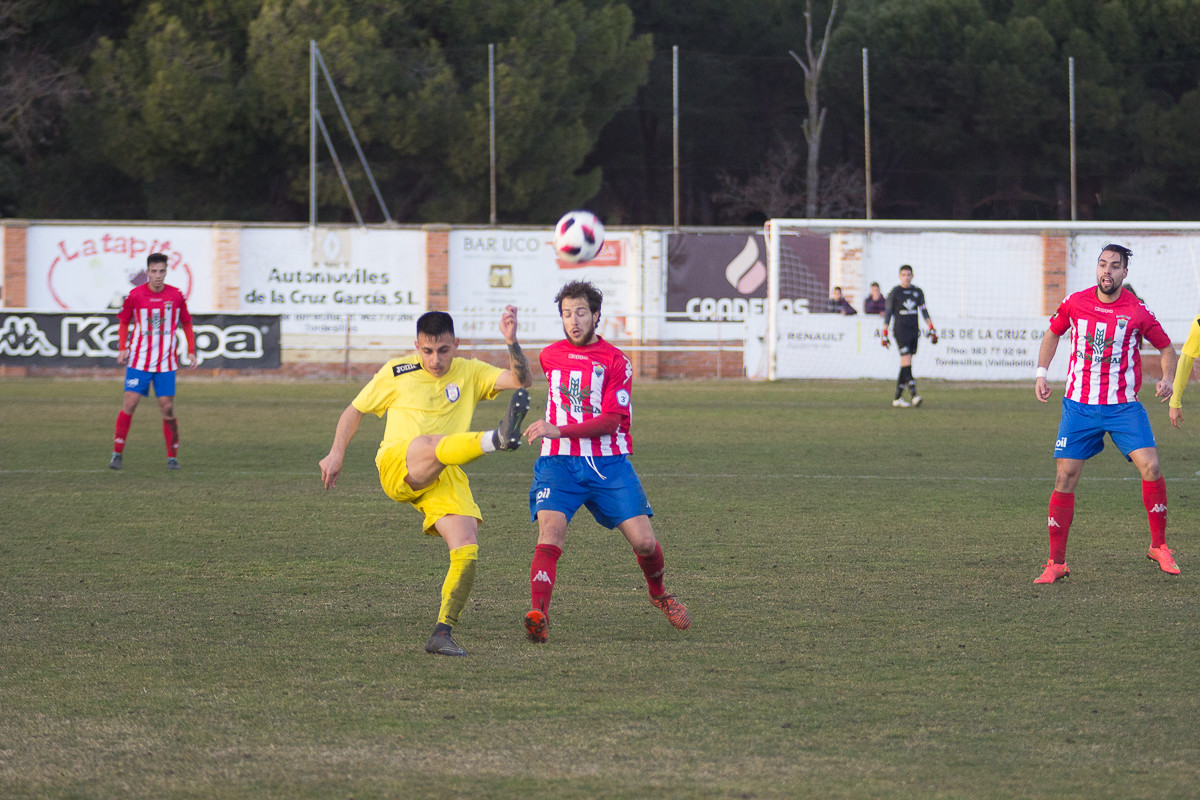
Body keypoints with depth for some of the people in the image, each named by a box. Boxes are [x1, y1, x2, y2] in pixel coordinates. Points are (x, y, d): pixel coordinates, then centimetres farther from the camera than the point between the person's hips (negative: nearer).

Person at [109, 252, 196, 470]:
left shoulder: (176, 296, 0)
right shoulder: (135, 295, -4)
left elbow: (186, 324, 12)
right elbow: (123, 322, 9)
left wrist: (191, 351, 5)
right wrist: (122, 348, -2)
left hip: (166, 362, 1)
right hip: (139, 360, -1)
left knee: (167, 409, -2)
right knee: (129, 403, -8)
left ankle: (172, 456, 10)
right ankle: (118, 453, 0)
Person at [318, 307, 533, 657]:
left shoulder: (470, 373, 13)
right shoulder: (396, 373, 10)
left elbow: (521, 380, 0)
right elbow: (355, 410, 20)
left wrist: (512, 342, -16)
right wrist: (336, 454, 8)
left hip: (446, 477, 3)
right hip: (396, 466, -3)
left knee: (467, 550, -16)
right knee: (434, 443, -38)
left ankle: (442, 632, -8)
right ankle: (497, 439, -69)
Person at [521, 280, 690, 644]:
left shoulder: (615, 361, -2)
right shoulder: (551, 355, 12)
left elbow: (611, 421, -12)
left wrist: (558, 430, -20)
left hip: (608, 463, -1)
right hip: (560, 463, 1)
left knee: (644, 542, -5)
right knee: (550, 530, -25)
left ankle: (658, 594, 28)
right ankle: (538, 614, -37)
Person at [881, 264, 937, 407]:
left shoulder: (918, 292, 12)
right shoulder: (894, 292, 0)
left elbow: (924, 311, 12)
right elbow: (887, 313, 1)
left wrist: (932, 330, 3)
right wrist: (884, 335, -2)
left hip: (914, 330, 5)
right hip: (901, 330, -5)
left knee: (905, 365, 6)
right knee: (906, 362, -16)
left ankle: (897, 398, 11)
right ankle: (913, 394, -25)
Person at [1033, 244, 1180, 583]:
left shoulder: (1137, 312, -7)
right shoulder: (1075, 303, -1)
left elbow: (1166, 347, 6)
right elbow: (1053, 333, 18)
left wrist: (1168, 379, -12)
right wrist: (1041, 372, 7)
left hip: (1123, 406, -1)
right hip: (1079, 404, 1)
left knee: (1150, 466, -18)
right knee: (1065, 478, -3)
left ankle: (1159, 546, -1)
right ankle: (1056, 562, 7)